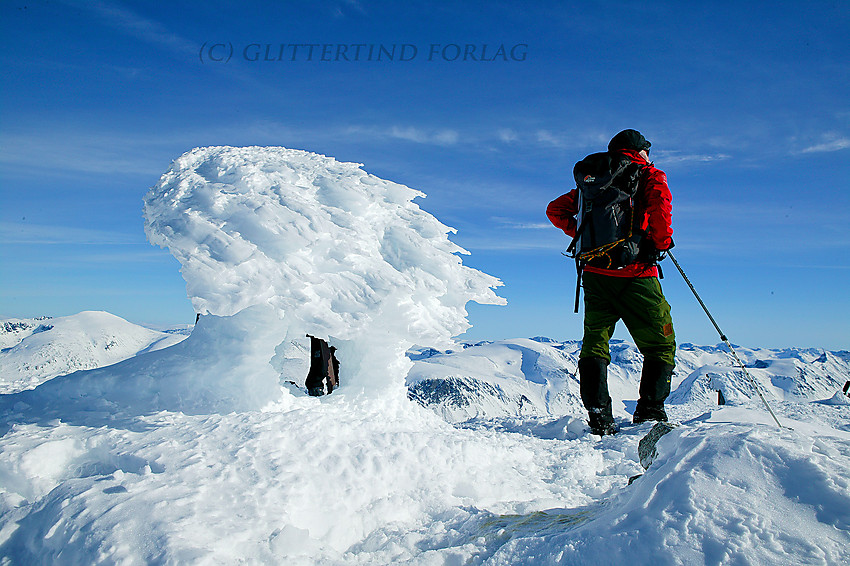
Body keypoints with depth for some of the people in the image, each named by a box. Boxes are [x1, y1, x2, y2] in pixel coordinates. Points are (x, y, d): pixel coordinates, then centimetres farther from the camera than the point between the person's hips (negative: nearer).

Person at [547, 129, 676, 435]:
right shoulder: (650, 176, 6)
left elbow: (556, 209, 18)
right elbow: (660, 202, -17)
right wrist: (661, 241, -5)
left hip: (596, 273, 4)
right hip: (635, 275, -4)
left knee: (594, 344, 10)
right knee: (660, 345, 8)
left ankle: (598, 415, 0)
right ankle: (649, 411, -2)